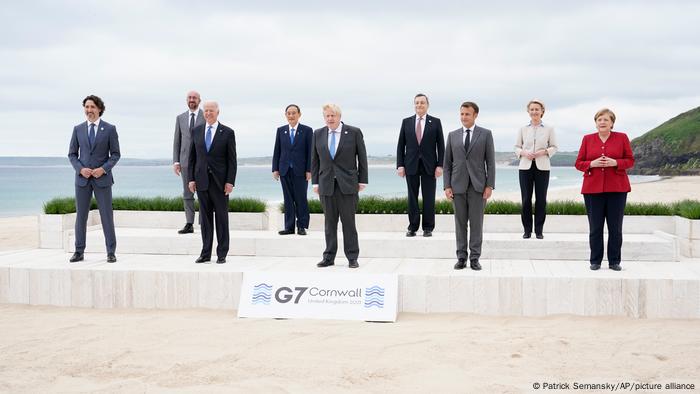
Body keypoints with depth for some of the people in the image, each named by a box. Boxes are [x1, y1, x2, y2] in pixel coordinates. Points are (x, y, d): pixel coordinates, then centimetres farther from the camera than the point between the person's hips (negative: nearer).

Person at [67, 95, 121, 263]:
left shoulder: (109, 129, 1)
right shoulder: (78, 129, 7)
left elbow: (115, 154, 0)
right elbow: (72, 154, 9)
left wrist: (103, 169, -14)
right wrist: (80, 169, -9)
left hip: (102, 178, -2)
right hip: (82, 178, 2)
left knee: (107, 215, -1)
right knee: (81, 215, 5)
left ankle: (111, 252, 6)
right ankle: (79, 252, 12)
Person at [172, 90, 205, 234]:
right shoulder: (180, 118, 10)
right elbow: (177, 141, 10)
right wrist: (176, 161, 2)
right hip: (186, 160, 3)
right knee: (187, 193, 4)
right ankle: (189, 224, 9)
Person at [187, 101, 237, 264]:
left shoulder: (227, 133, 0)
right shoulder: (196, 131, 9)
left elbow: (232, 159, -2)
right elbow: (192, 157, 10)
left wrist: (230, 181, -10)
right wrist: (191, 178, 2)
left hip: (220, 181, -3)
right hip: (202, 180, 3)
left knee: (222, 217, 2)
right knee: (205, 217, 6)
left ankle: (222, 254, 8)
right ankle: (205, 253, 12)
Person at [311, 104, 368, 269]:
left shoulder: (354, 132, 0)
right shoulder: (318, 134, 8)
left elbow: (362, 157, 2)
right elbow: (314, 160, 11)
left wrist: (362, 180, -1)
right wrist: (315, 182, 6)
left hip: (348, 184, -2)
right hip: (326, 184, 3)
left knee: (348, 221, 0)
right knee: (329, 222, 6)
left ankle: (352, 258, 7)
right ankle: (329, 257, 12)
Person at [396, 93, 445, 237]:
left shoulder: (435, 122, 4)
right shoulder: (406, 122, 7)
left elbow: (440, 146, 2)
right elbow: (401, 145, 6)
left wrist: (440, 165, -6)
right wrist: (400, 165, -2)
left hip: (429, 166, -1)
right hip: (411, 165, 1)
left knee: (429, 198, 2)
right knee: (412, 197, 4)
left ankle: (428, 228, 9)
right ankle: (412, 227, 10)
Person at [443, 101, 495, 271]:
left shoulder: (485, 134, 3)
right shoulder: (453, 135, 9)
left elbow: (490, 162, 0)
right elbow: (447, 163, 8)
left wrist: (490, 185, -7)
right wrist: (447, 186, 0)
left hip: (478, 185, -2)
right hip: (458, 186, 2)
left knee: (476, 223, 0)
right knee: (460, 223, 5)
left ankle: (475, 258, 6)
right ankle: (461, 258, 11)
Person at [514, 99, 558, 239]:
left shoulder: (549, 129, 5)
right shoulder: (523, 129, 8)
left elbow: (554, 147, 6)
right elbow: (517, 147, 10)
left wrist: (544, 152, -12)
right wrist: (523, 153, -11)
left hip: (542, 167, -1)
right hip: (525, 166, 1)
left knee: (541, 199, 0)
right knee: (526, 199, -1)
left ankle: (539, 230, 9)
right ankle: (527, 230, 9)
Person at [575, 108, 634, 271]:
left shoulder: (622, 138, 5)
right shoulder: (587, 139, 8)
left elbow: (630, 161, 6)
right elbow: (578, 163, 8)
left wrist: (614, 162, -12)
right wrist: (592, 163, -11)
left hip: (617, 188, 0)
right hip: (593, 188, 1)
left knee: (615, 227, 1)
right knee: (595, 227, 1)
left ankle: (614, 261, 12)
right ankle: (595, 261, 11)